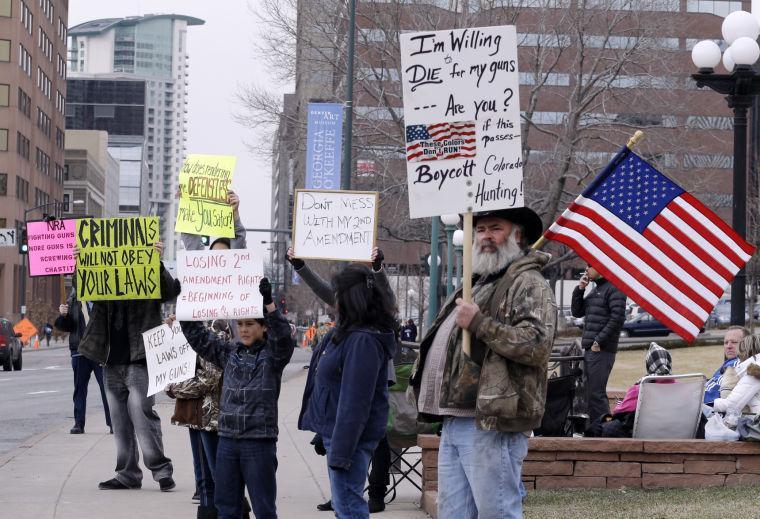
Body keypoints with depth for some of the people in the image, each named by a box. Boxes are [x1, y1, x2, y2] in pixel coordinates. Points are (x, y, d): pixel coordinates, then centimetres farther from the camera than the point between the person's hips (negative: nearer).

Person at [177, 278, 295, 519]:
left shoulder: (272, 354, -4)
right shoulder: (229, 352, 10)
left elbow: (283, 336, -23)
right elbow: (198, 337, 12)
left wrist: (269, 304, -33)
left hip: (259, 441, -5)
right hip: (227, 438, 5)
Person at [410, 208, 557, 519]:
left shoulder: (527, 282, -6)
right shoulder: (476, 283, 24)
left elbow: (537, 344, -20)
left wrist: (480, 324, -19)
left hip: (490, 425, -10)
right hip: (453, 423, 10)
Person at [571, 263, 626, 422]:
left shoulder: (614, 289, -9)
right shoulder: (595, 290, 21)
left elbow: (617, 318, -17)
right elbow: (577, 312, 22)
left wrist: (599, 341, -18)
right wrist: (580, 289, 9)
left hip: (602, 350, -10)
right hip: (590, 350, 10)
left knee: (596, 394, -12)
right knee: (590, 393, 12)